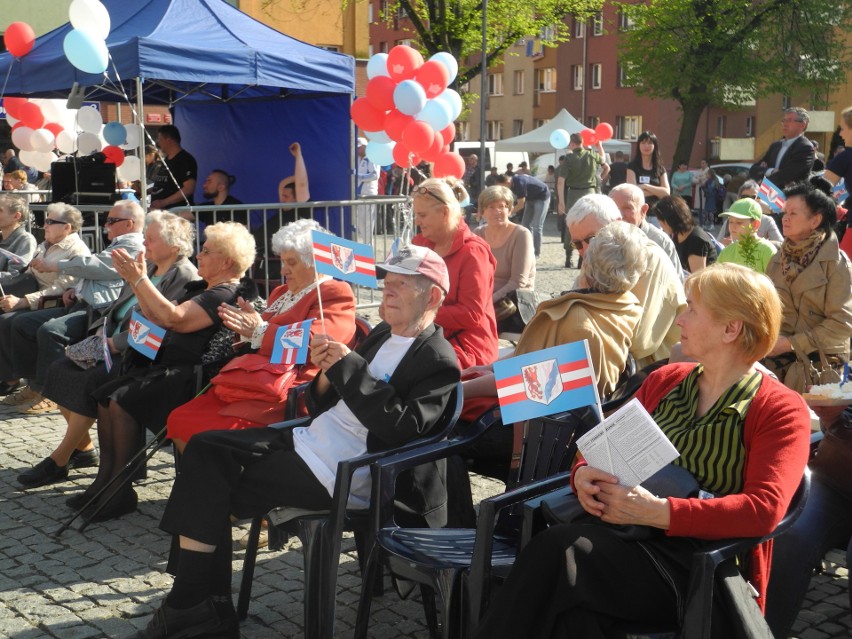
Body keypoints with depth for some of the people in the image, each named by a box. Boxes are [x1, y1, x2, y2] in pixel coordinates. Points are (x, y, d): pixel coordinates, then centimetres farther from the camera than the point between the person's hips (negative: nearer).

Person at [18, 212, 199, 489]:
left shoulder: (184, 277, -12)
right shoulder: (144, 269, 17)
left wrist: (114, 343, -19)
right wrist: (101, 334, 2)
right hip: (114, 346, 9)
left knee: (88, 382, -26)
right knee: (60, 370, -6)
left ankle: (58, 461, -13)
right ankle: (84, 448, 4)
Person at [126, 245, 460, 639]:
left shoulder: (438, 361, -11)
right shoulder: (381, 335, 15)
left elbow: (403, 428, -25)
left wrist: (347, 367, -20)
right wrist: (327, 371, -6)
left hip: (335, 473, -9)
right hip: (306, 440, 9)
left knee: (212, 485, -12)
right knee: (204, 449, 0)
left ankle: (193, 607, 6)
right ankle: (197, 603, 2)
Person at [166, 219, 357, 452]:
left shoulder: (336, 295, -1)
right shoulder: (282, 292, 26)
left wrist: (260, 330, -14)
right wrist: (245, 329, 7)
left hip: (283, 395, -9)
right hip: (245, 384, 9)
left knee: (216, 432, -27)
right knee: (180, 420, -5)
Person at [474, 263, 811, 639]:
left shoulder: (781, 410, 0)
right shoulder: (665, 380, 18)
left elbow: (764, 510, -15)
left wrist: (659, 512, -24)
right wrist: (584, 474, -5)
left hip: (708, 569, -5)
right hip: (630, 537, 5)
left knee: (556, 550, -31)